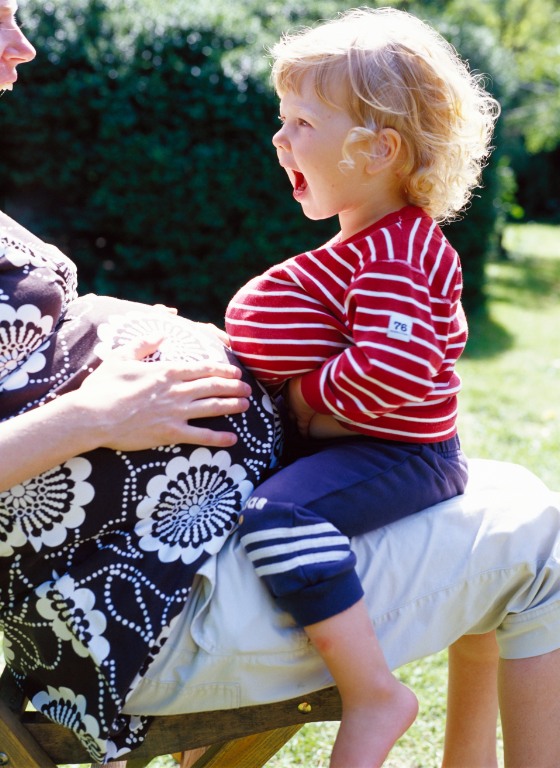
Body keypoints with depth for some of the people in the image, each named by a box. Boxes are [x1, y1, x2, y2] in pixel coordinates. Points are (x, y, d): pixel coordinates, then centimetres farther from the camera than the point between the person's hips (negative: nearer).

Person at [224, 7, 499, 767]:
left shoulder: (391, 261, -21)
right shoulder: (366, 241, 12)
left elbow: (394, 366, -35)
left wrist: (313, 395, -20)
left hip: (399, 452, -11)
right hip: (350, 440, 11)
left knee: (279, 513, -34)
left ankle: (375, 697, -25)